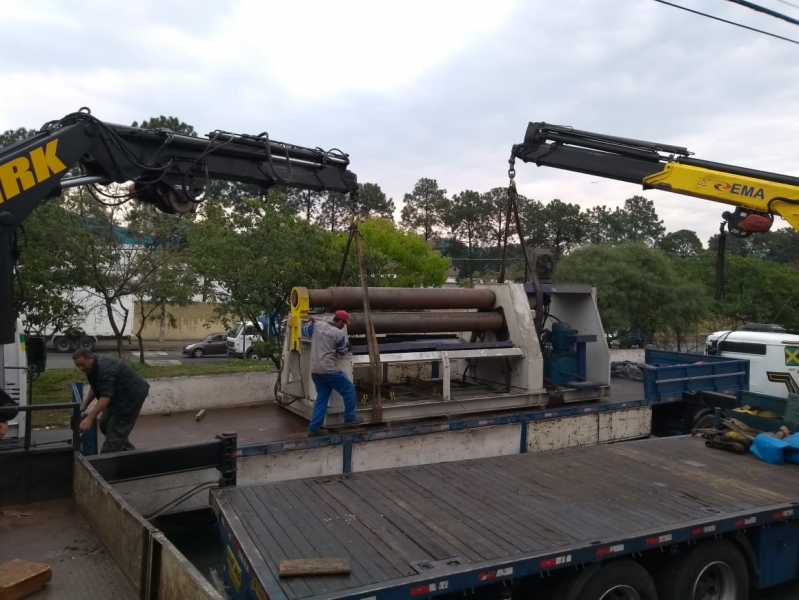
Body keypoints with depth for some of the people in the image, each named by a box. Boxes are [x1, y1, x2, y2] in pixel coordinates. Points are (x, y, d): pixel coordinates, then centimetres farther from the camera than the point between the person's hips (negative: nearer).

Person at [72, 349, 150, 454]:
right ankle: (128, 451, 23)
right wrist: (84, 406, 6)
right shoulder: (93, 367, 4)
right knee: (105, 424, 12)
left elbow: (106, 396, -36)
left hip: (132, 395, -11)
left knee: (116, 430, -10)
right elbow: (95, 388, 17)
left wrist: (89, 418, -40)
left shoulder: (104, 368, -29)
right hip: (120, 395, 11)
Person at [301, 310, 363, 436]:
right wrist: (348, 349, 25)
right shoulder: (339, 333, -11)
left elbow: (304, 332, 21)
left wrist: (310, 322, 38)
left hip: (315, 371, 7)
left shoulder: (318, 325, 4)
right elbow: (342, 352, 2)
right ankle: (349, 418, 17)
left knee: (321, 398, 13)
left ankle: (314, 427, 9)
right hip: (329, 370, -7)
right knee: (349, 390, 9)